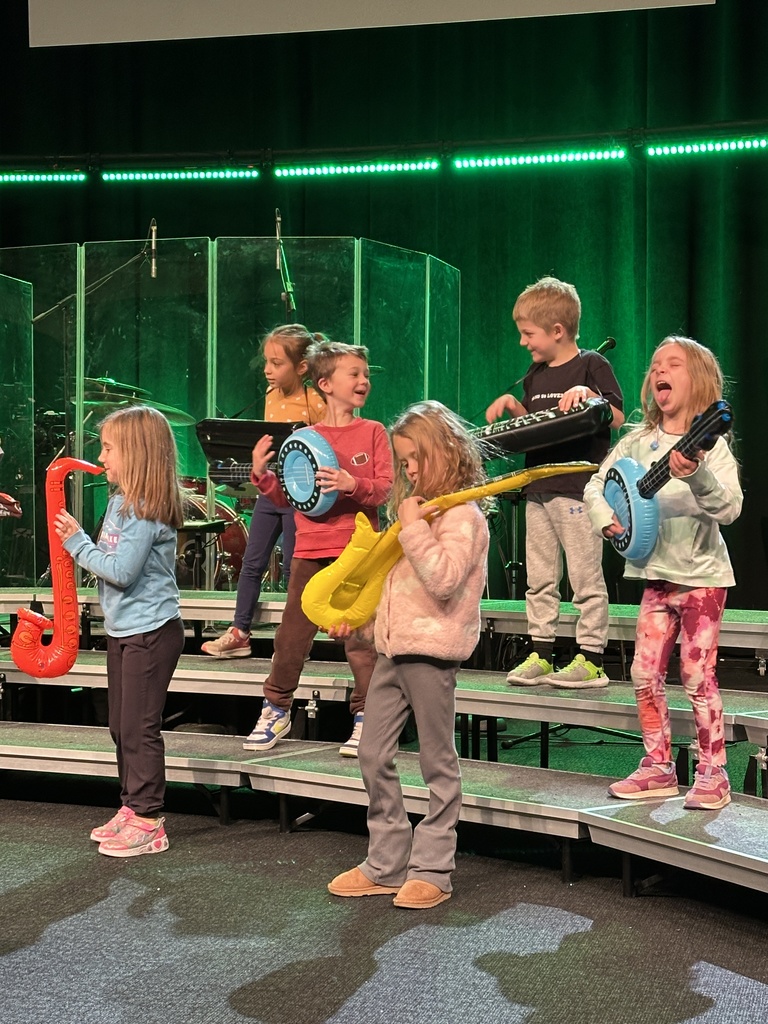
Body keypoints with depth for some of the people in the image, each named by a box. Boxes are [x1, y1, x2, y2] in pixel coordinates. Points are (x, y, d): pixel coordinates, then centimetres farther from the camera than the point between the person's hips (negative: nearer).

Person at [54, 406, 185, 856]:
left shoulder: (146, 511, -20)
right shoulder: (120, 502, 10)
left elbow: (121, 572, -23)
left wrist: (79, 542, -14)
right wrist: (78, 542, 1)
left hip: (151, 632, -10)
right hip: (123, 630, 10)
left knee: (139, 728, -4)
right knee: (121, 726, 17)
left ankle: (148, 822, 5)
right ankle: (131, 808, 29)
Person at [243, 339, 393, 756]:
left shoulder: (373, 432, 3)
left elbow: (386, 488, -6)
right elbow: (285, 497, 10)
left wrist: (352, 484, -24)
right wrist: (262, 475, -7)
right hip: (310, 553, 2)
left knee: (360, 637, -1)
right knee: (291, 636, 7)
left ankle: (365, 718, 10)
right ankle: (276, 710, 22)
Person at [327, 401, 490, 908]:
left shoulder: (462, 515, -10)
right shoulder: (417, 509, 17)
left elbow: (443, 578, -25)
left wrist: (412, 527, -20)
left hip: (432, 650, -9)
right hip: (393, 647, 9)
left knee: (438, 763, 2)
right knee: (374, 756, 9)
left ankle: (432, 870, 10)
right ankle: (386, 865, 18)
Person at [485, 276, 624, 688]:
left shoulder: (592, 365, -5)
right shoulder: (535, 375, 17)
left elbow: (618, 418, -9)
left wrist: (589, 395, -24)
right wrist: (513, 407, 8)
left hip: (578, 488, -8)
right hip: (538, 488, 8)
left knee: (585, 577, -4)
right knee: (539, 580, 9)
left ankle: (591, 660, 0)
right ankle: (539, 654, 14)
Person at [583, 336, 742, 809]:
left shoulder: (710, 444, -10)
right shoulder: (639, 442, 5)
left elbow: (730, 508, -22)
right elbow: (596, 485, 12)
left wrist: (695, 475, -38)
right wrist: (606, 518, -7)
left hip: (701, 575, -5)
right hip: (658, 574, 5)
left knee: (697, 676, -5)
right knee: (645, 675, 5)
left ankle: (713, 775, 7)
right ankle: (659, 769, 17)